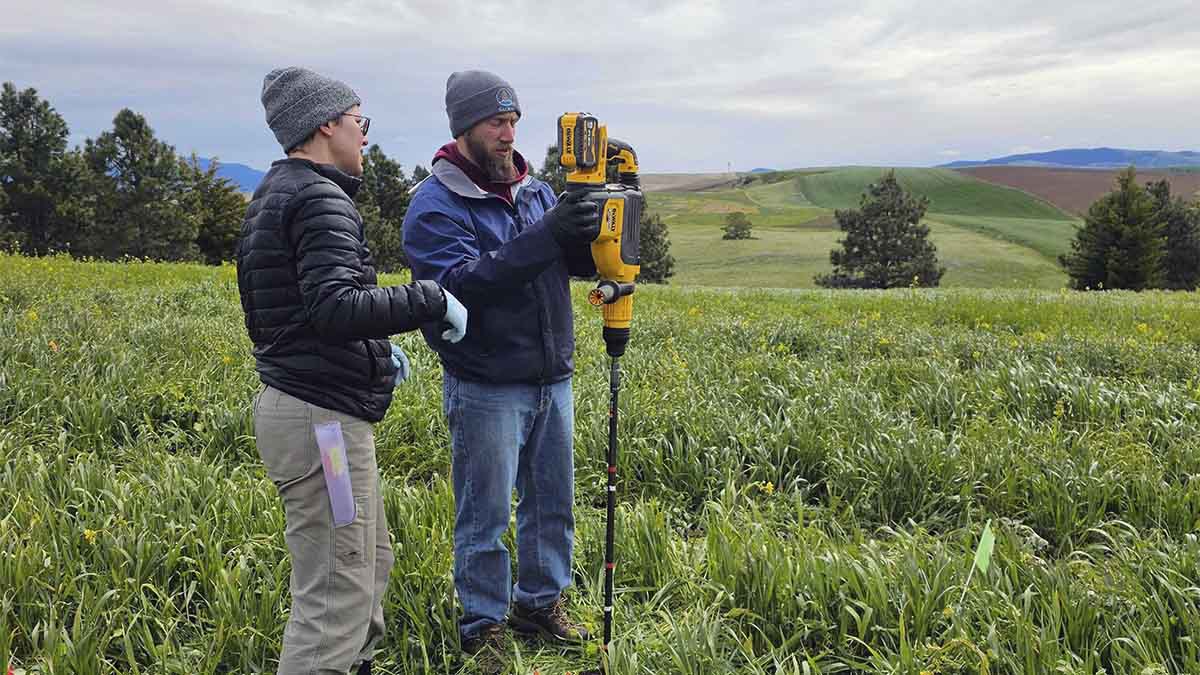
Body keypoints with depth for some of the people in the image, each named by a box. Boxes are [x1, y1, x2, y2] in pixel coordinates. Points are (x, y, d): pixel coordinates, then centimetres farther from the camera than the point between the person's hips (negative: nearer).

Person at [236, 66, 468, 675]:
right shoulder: (320, 198, -14)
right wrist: (430, 301, -17)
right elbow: (334, 309, -28)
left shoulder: (268, 198, 17)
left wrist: (374, 349, 21)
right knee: (336, 597, -4)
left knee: (370, 562, 22)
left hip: (292, 403, 11)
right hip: (322, 420, -11)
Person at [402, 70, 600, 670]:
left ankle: (540, 602, 36)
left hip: (552, 379, 6)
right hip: (486, 389, -6)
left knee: (553, 504, 17)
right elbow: (461, 285, -25)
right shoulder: (434, 204, -11)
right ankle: (482, 626, 25)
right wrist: (543, 237, -32)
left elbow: (579, 262, 7)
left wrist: (590, 233, -17)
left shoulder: (535, 190, 8)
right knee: (485, 516, 6)